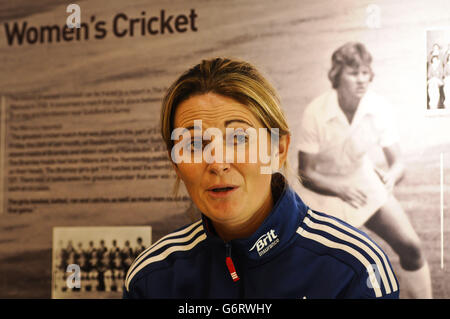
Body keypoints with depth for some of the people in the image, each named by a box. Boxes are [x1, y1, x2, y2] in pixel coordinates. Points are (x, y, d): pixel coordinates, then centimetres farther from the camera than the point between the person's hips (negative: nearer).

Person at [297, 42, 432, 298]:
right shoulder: (316, 113, -22)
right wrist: (339, 188, -32)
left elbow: (398, 163, -8)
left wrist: (391, 177, -32)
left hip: (367, 188, 3)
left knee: (411, 248, -10)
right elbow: (305, 172, -16)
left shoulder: (380, 109, -15)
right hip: (325, 191, -3)